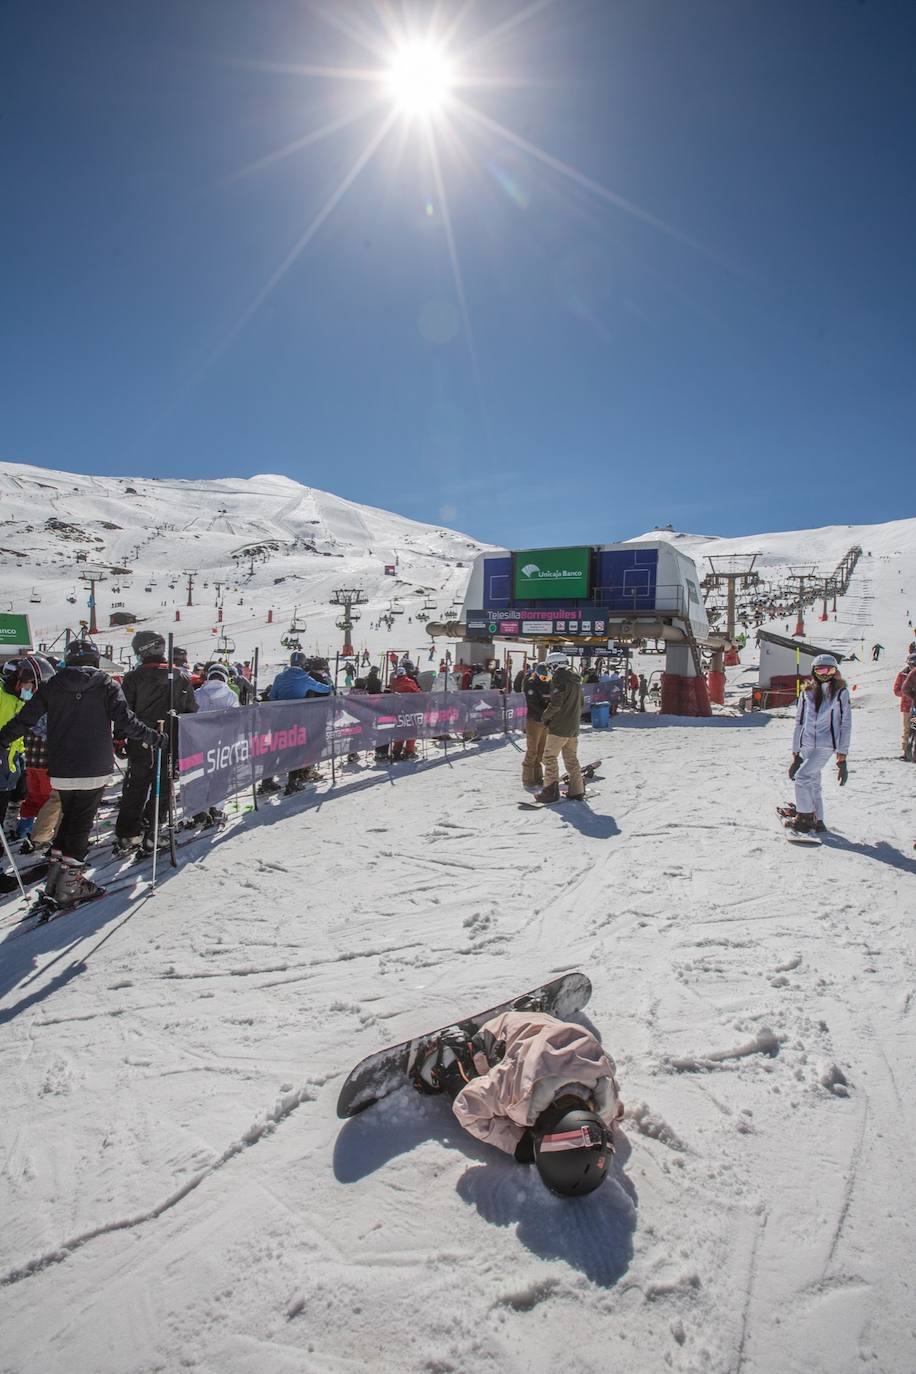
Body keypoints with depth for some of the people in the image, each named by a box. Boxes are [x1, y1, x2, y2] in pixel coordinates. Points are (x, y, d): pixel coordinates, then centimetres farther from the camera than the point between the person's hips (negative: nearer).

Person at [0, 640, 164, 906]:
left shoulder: (53, 685, 4)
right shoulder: (107, 685, -4)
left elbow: (25, 718, 4)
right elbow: (126, 722, -12)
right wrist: (156, 739, -2)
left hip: (61, 771, 3)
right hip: (94, 771, -3)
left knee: (67, 818, 19)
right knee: (81, 824, 5)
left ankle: (54, 878, 19)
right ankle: (70, 883, 7)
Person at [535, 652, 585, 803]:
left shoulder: (559, 679, -14)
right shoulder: (575, 680, 12)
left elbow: (555, 704, -19)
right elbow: (580, 703, 18)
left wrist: (545, 716, -4)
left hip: (559, 727, -8)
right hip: (573, 728, 8)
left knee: (550, 757, 0)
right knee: (572, 759, 14)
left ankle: (551, 791, -1)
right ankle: (577, 790, 17)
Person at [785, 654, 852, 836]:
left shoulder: (840, 693, 1)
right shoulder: (807, 693, 10)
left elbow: (845, 724, -1)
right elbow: (799, 723, 13)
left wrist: (842, 755, -6)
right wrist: (795, 753, 11)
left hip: (826, 745, -4)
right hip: (807, 745, 4)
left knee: (802, 777, -15)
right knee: (813, 783, 9)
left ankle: (804, 818, -3)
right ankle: (817, 821, 19)